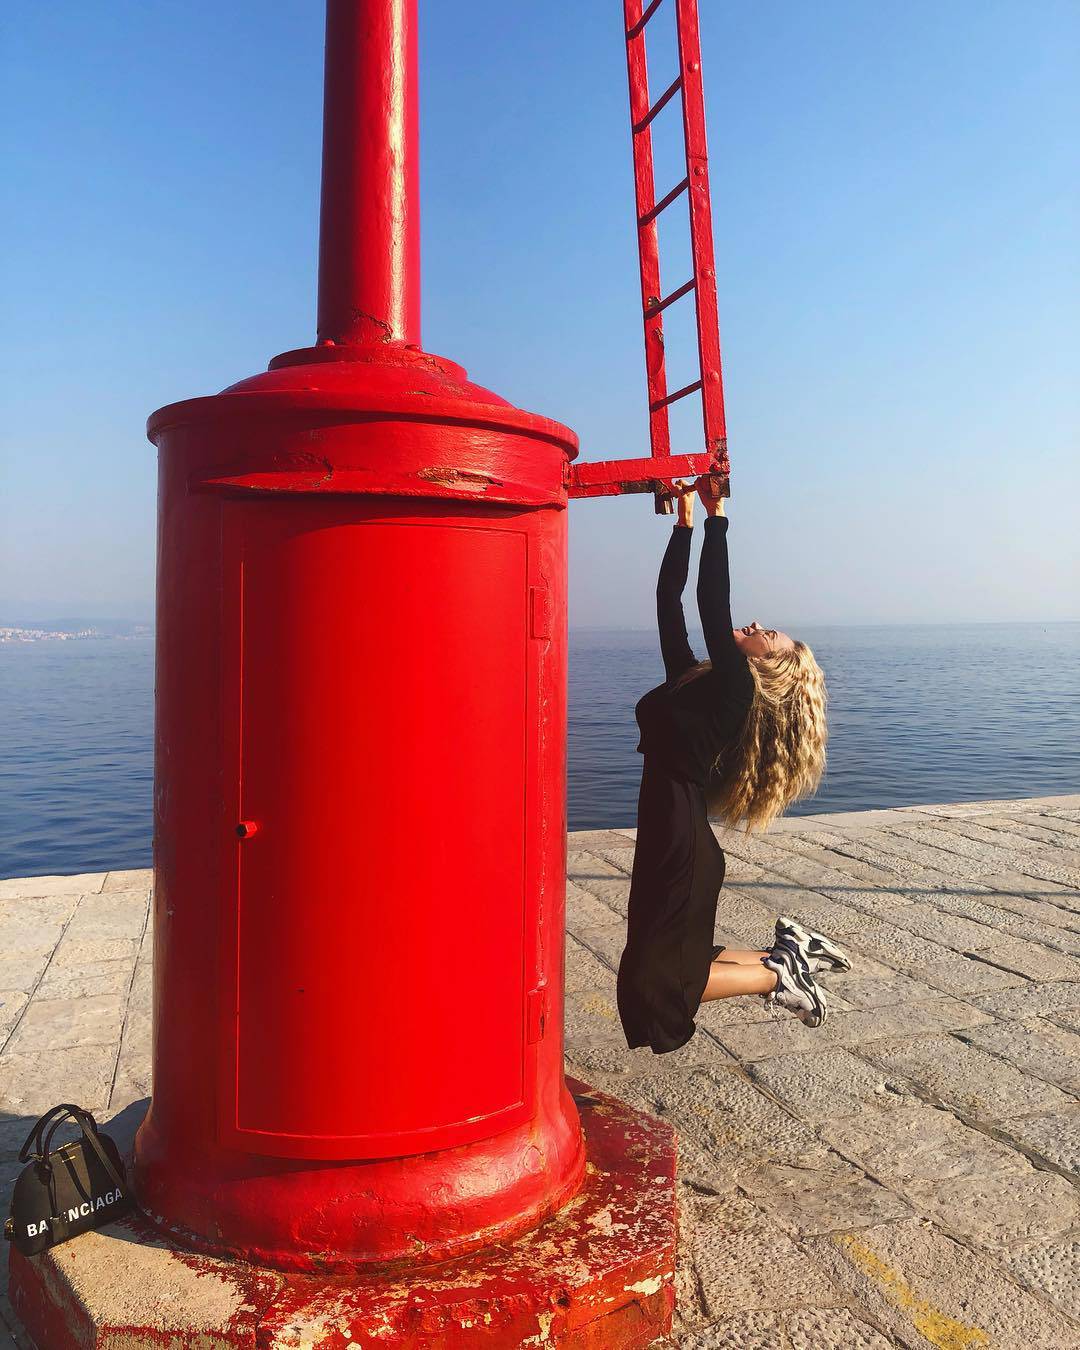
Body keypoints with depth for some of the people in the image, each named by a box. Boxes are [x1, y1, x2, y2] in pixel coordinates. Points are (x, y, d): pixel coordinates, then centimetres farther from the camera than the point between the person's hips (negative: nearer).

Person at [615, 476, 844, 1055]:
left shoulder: (735, 686, -8)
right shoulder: (695, 679, 13)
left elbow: (713, 604, -17)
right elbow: (669, 600, 14)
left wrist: (717, 516, -11)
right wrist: (685, 519, 15)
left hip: (682, 837, -9)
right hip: (669, 829, 9)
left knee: (650, 985, -5)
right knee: (673, 962, 18)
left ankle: (776, 975, 9)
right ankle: (787, 953, 27)